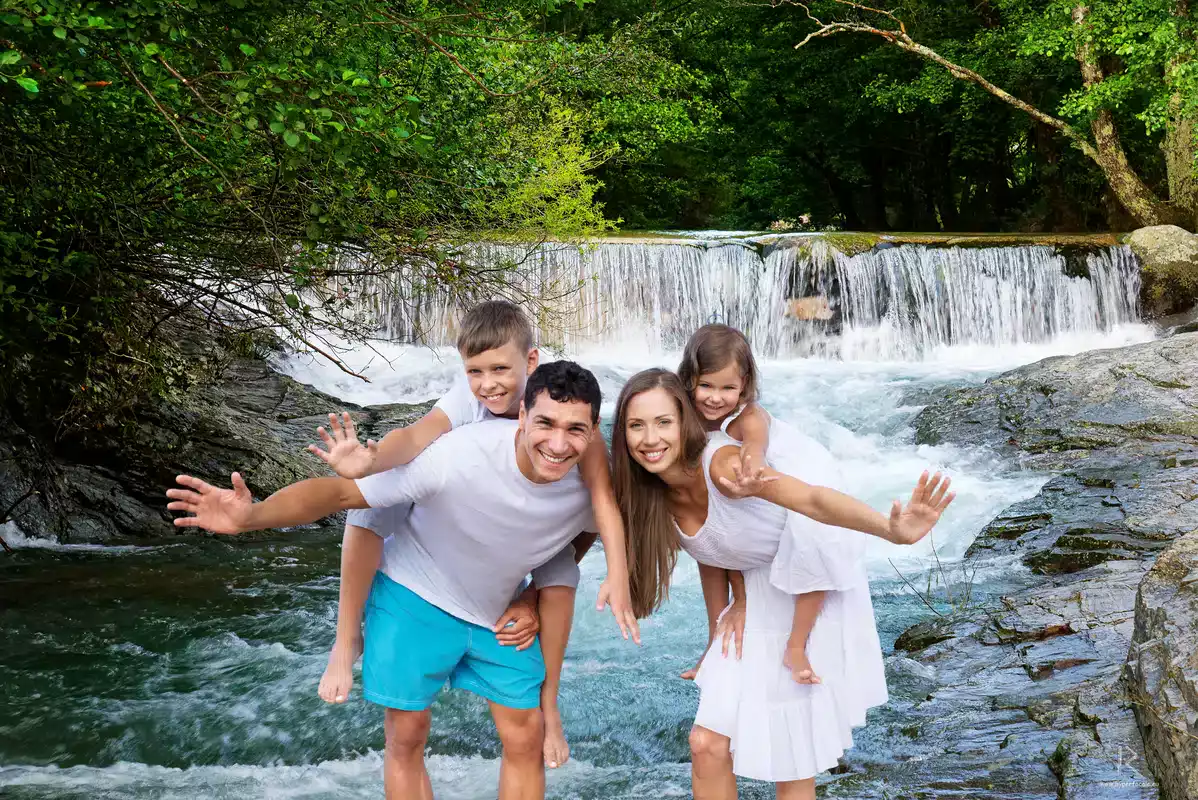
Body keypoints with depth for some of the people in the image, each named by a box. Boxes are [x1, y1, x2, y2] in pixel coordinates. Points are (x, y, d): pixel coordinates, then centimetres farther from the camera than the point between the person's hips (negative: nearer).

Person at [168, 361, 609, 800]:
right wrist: (251, 515, -48)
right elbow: (342, 490, -34)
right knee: (407, 736, 4)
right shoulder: (458, 454, -36)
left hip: (502, 610, 4)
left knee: (525, 741, 6)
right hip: (416, 597, -3)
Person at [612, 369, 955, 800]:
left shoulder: (721, 463, -29)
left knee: (792, 763, 2)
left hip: (812, 599, -6)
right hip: (757, 600, 6)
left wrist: (893, 531, -59)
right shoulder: (654, 494, -7)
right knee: (707, 744, 2)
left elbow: (814, 500, -44)